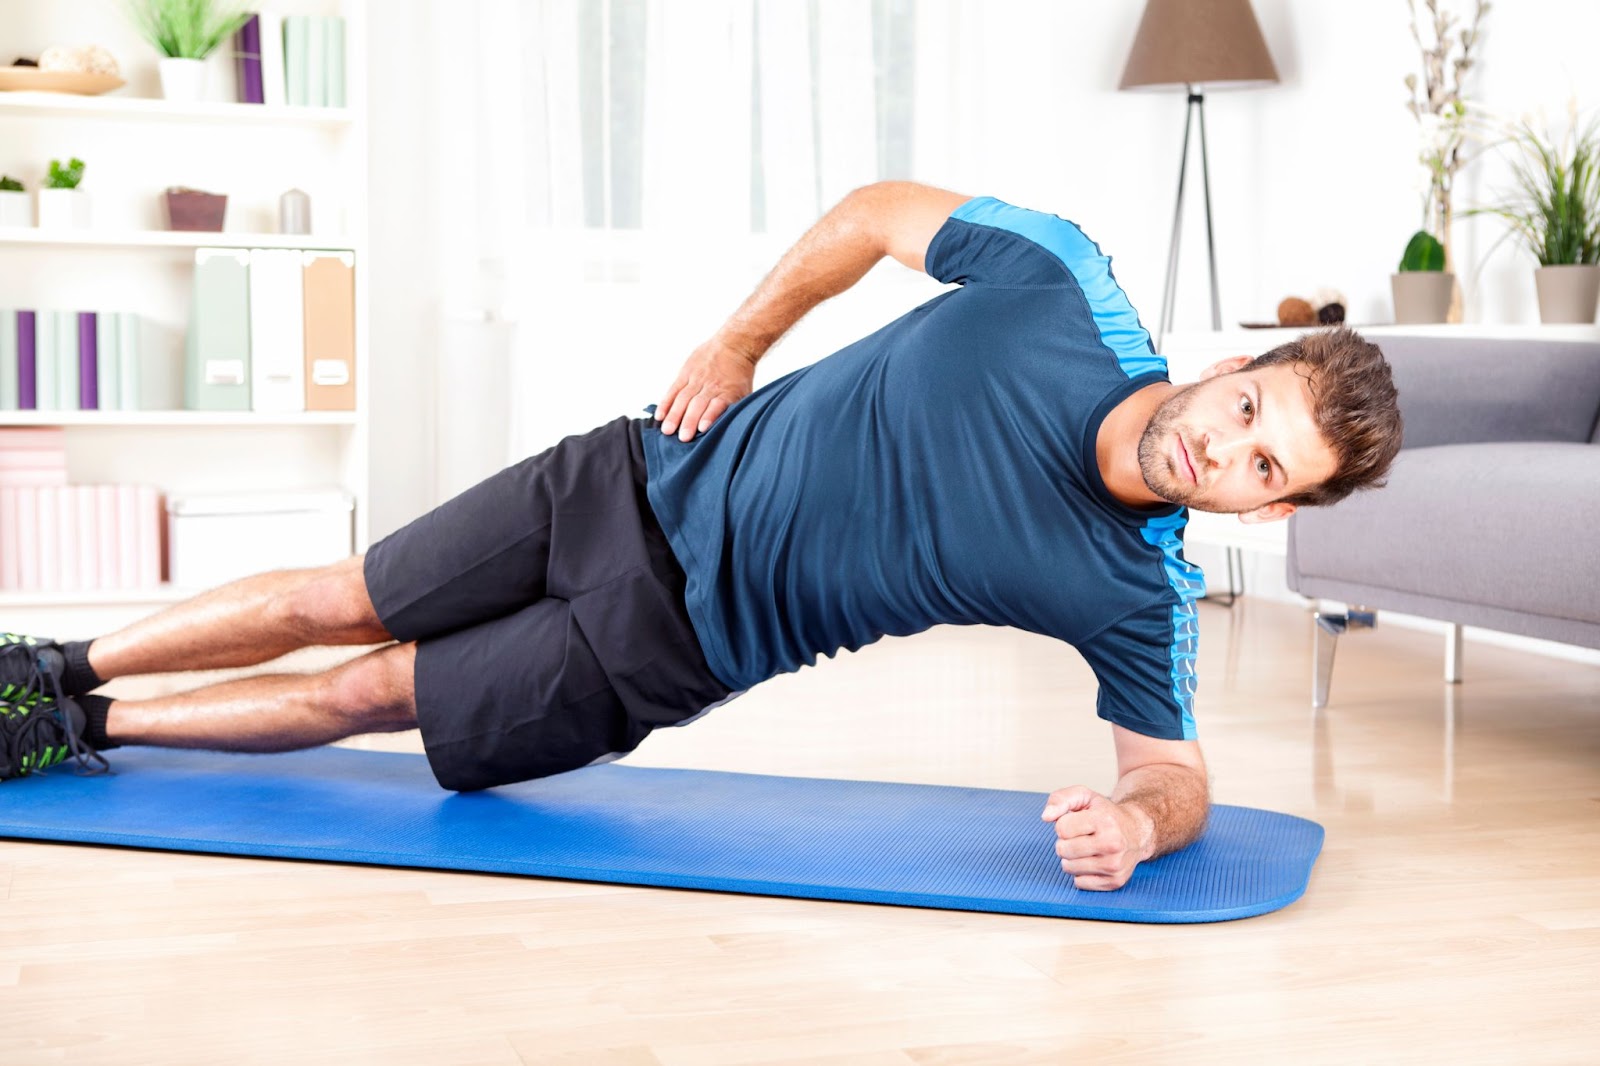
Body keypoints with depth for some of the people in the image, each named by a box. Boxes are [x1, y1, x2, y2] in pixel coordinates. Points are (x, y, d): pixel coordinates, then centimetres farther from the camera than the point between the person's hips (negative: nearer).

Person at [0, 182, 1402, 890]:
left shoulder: (1140, 595, -17)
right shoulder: (1063, 285, -16)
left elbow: (1175, 764, -8)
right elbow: (879, 214, -1)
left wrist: (1137, 823, -31)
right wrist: (739, 341, -2)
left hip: (669, 640, -1)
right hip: (648, 486, 1)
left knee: (377, 695, 7)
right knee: (339, 603, 11)